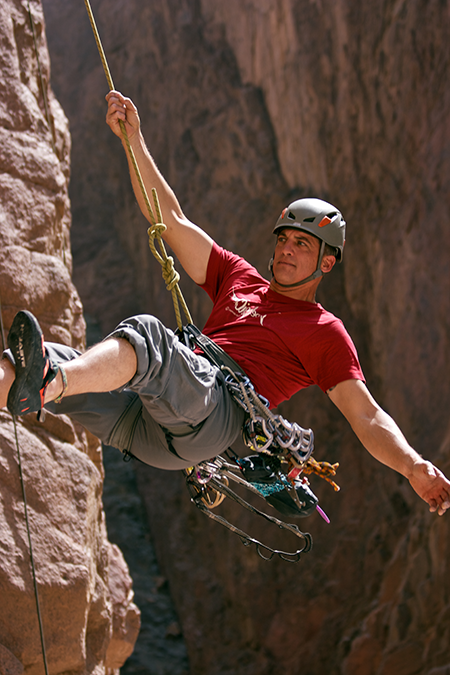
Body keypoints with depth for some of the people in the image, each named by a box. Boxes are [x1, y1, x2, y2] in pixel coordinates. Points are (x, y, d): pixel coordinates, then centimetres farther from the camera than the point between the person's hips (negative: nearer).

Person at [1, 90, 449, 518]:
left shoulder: (325, 332, 18)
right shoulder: (240, 279, 33)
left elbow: (367, 416, 9)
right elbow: (170, 219, 31)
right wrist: (133, 138, 24)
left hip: (216, 413, -6)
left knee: (146, 333, -35)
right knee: (51, 360, -18)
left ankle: (44, 384, -59)